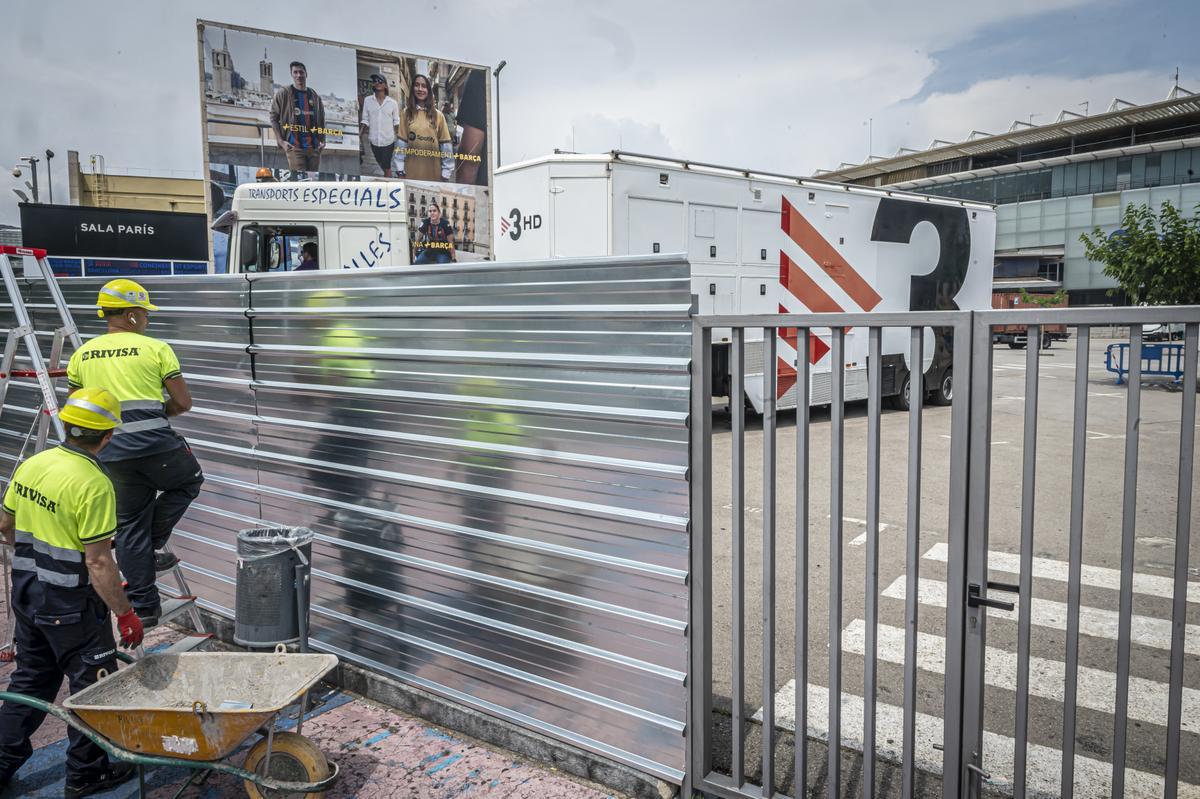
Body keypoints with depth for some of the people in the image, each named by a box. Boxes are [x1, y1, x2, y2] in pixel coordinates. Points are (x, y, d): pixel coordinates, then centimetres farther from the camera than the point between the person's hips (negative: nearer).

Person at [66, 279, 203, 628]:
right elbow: (183, 403, -2)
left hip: (111, 452, 5)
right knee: (189, 481, 26)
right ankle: (152, 546, 12)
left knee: (129, 526, 14)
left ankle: (142, 606, 18)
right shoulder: (156, 348, -2)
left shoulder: (81, 355, 12)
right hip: (156, 444, -5)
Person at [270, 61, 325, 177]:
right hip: (294, 146, -4)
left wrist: (322, 140, 8)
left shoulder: (315, 96, 15)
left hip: (314, 147, 4)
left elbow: (321, 120, 20)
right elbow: (274, 117, 3)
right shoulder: (283, 94, 3)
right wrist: (280, 141, -6)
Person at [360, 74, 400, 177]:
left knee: (387, 166, 1)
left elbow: (396, 122, 1)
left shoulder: (392, 103, -6)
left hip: (388, 140, -2)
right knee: (381, 164, 19)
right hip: (374, 140, 2)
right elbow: (365, 120, 0)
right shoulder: (367, 100, -4)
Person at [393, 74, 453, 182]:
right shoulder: (406, 113, 4)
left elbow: (445, 144, 1)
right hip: (411, 171, 0)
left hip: (433, 171, 0)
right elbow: (401, 142, 1)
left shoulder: (438, 115, 4)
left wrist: (446, 172, -4)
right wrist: (400, 169, -4)